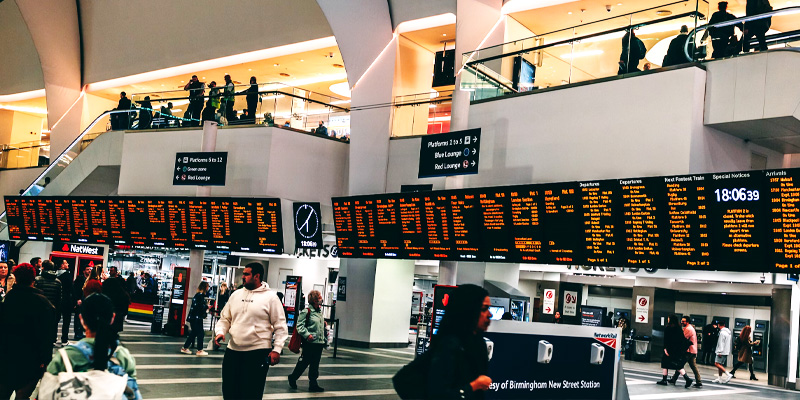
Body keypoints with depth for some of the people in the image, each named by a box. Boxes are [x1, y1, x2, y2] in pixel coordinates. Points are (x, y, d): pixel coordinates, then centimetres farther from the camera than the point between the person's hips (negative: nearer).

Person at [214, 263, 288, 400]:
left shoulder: (270, 297, -5)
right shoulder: (236, 295, 10)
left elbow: (280, 326, -5)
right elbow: (225, 319, 18)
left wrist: (277, 349, -12)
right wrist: (220, 332, -2)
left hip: (258, 352, -5)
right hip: (233, 351, 5)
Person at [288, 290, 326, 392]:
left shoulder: (320, 311, 15)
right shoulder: (306, 311, -11)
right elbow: (300, 326, -14)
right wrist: (307, 335, -24)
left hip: (319, 342, 7)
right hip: (310, 342, -7)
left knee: (315, 364, 8)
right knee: (304, 362, 0)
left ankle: (313, 384, 13)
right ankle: (292, 378, 20)